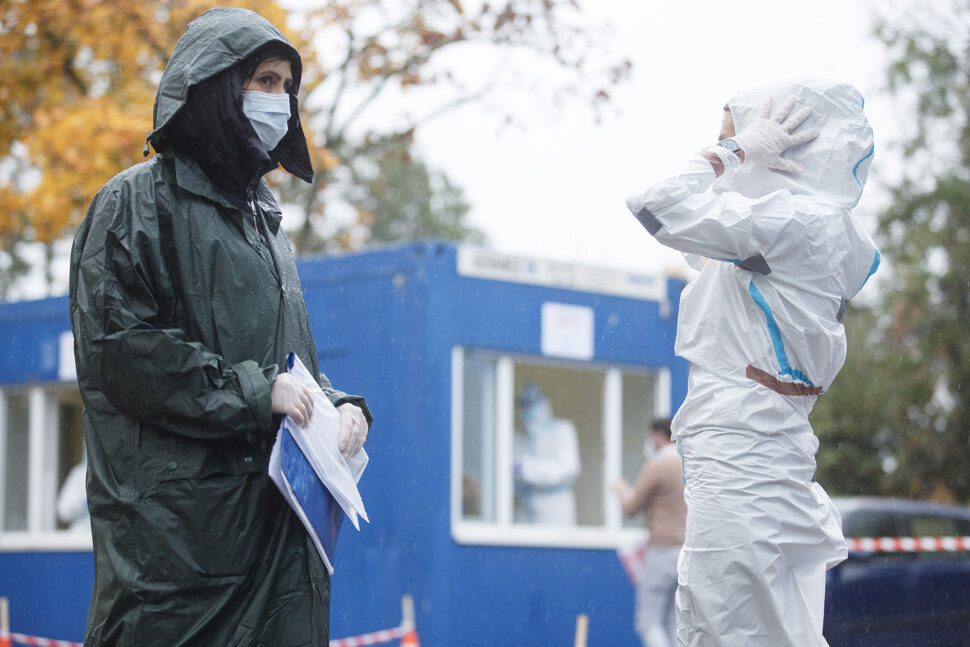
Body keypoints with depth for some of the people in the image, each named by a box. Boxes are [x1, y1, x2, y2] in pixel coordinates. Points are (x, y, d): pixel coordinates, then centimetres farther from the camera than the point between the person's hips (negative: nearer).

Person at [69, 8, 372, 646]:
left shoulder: (263, 216, 23)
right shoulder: (140, 200, -1)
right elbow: (114, 345, -13)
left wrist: (340, 404, 6)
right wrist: (252, 391, -15)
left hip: (283, 518, 8)